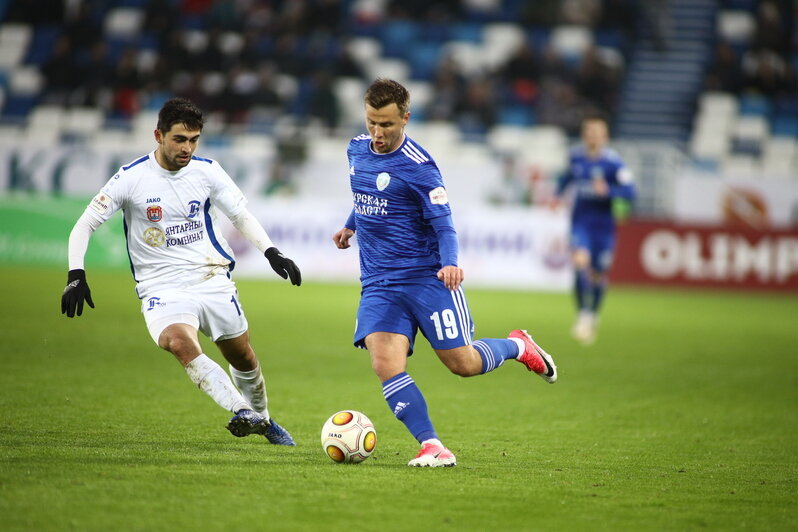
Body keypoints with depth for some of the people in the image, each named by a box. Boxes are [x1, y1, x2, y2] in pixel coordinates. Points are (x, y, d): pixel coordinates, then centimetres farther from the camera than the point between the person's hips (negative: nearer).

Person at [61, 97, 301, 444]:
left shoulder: (207, 171, 0)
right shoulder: (131, 178, -9)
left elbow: (241, 216, 11)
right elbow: (85, 225, -5)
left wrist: (271, 252, -2)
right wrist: (76, 275, -17)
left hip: (212, 278, 3)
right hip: (162, 287, -3)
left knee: (242, 355, 12)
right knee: (179, 342, -32)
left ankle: (261, 418, 39)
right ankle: (242, 413, -37)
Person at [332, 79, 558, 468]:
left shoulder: (417, 166, -14)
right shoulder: (357, 150, 6)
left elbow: (443, 224, -15)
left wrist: (450, 263, -33)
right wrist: (351, 225, 43)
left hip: (426, 276, -5)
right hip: (378, 283, 5)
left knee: (462, 364, -1)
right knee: (385, 366, -17)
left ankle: (518, 346, 31)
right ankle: (432, 447, -15)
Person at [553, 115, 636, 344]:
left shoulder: (613, 162, -12)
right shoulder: (576, 155, 2)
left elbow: (629, 192, -17)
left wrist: (607, 190, -31)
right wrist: (559, 193, 18)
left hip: (603, 224, -2)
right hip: (580, 220, 2)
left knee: (598, 274, 7)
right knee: (580, 262, -23)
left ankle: (593, 315, 34)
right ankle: (582, 314, -15)